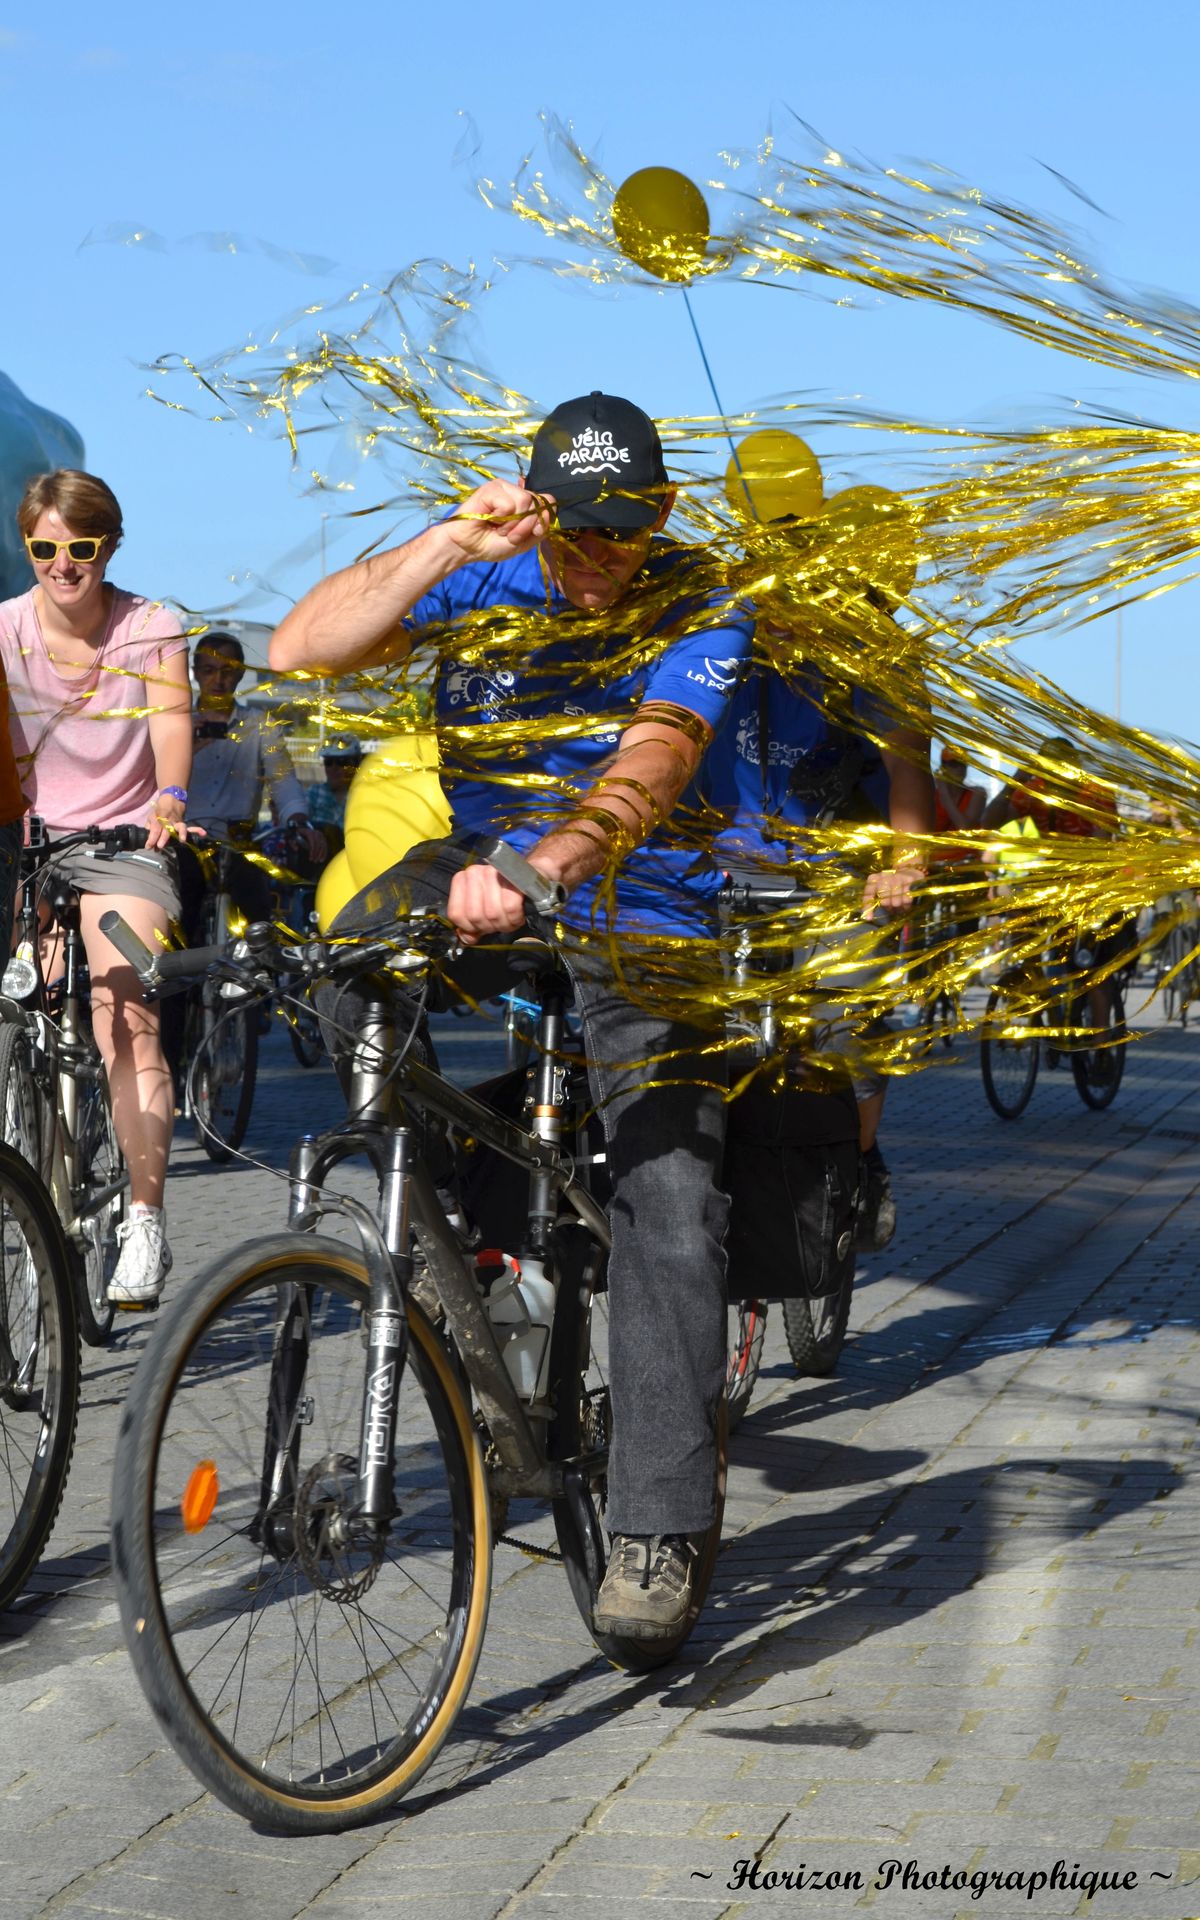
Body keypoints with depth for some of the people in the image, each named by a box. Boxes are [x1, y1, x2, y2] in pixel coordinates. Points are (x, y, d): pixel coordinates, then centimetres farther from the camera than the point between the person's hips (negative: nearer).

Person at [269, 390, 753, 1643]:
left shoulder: (697, 614, -9)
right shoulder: (485, 576, -1)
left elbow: (647, 766, -27)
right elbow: (299, 652, -14)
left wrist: (541, 870, -47)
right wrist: (446, 546, -26)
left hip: (633, 933, -3)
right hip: (478, 897, 3)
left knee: (668, 1195, -18)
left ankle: (656, 1533, -13)